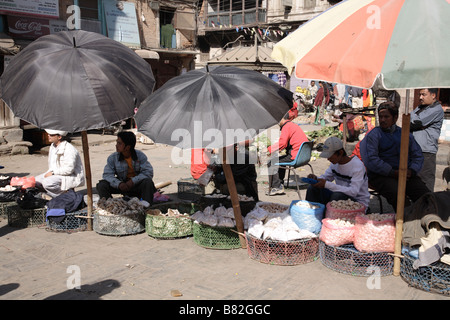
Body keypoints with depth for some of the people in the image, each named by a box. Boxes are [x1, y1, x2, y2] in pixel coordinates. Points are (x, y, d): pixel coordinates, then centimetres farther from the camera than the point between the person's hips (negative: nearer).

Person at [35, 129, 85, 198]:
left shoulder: (69, 149, -21)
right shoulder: (53, 146, 10)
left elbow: (69, 169, -26)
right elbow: (51, 164, 21)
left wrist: (53, 173, -21)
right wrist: (49, 172, 2)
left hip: (71, 177, -10)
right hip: (56, 174, 10)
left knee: (47, 182, -30)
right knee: (35, 181, 0)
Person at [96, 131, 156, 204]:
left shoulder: (140, 156, -10)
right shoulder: (112, 158, -6)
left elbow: (148, 172, -16)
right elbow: (107, 175, -12)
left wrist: (133, 181, -29)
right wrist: (119, 184, -31)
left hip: (137, 184, -2)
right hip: (121, 185, 2)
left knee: (147, 182, -33)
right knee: (101, 185, -18)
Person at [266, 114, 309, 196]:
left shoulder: (286, 126, -10)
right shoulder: (295, 125, 20)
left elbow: (282, 143, -21)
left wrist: (269, 149, -13)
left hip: (295, 157, -10)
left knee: (271, 163, -4)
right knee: (280, 160, 30)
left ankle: (277, 187, -5)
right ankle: (279, 184, 24)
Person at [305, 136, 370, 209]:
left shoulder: (357, 165, -23)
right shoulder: (335, 163, -2)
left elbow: (353, 192, -31)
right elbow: (325, 177, 10)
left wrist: (327, 184, -35)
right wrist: (315, 179, -16)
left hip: (359, 202, -6)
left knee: (337, 195, -36)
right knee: (312, 189, -7)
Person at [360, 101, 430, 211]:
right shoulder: (373, 135, 4)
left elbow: (418, 155, 19)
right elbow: (371, 160, -8)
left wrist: (411, 171, -3)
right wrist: (393, 173, -14)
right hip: (381, 176, -4)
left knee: (425, 195, -21)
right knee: (397, 194, -34)